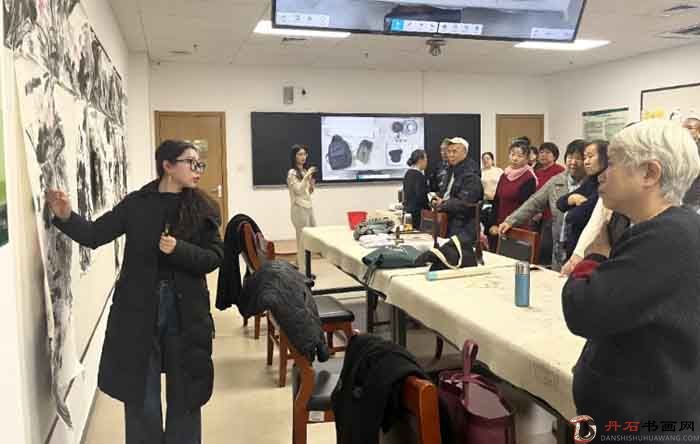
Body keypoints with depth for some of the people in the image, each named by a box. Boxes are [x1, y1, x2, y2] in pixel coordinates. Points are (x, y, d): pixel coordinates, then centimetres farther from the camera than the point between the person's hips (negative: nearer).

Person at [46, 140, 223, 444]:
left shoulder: (204, 210, -1)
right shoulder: (136, 203, -1)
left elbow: (214, 258, -5)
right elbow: (93, 235, -1)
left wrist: (178, 249, -20)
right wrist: (66, 217, -18)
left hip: (186, 311, 1)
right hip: (139, 310, 0)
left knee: (184, 393, 15)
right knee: (140, 395, 11)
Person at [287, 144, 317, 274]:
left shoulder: (305, 171, 15)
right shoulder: (292, 173, -9)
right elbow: (298, 190, -18)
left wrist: (312, 185, 0)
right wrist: (307, 176, -23)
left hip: (309, 207, 8)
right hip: (299, 209, -8)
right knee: (303, 240, -5)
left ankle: (304, 268, 19)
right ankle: (302, 271, 2)